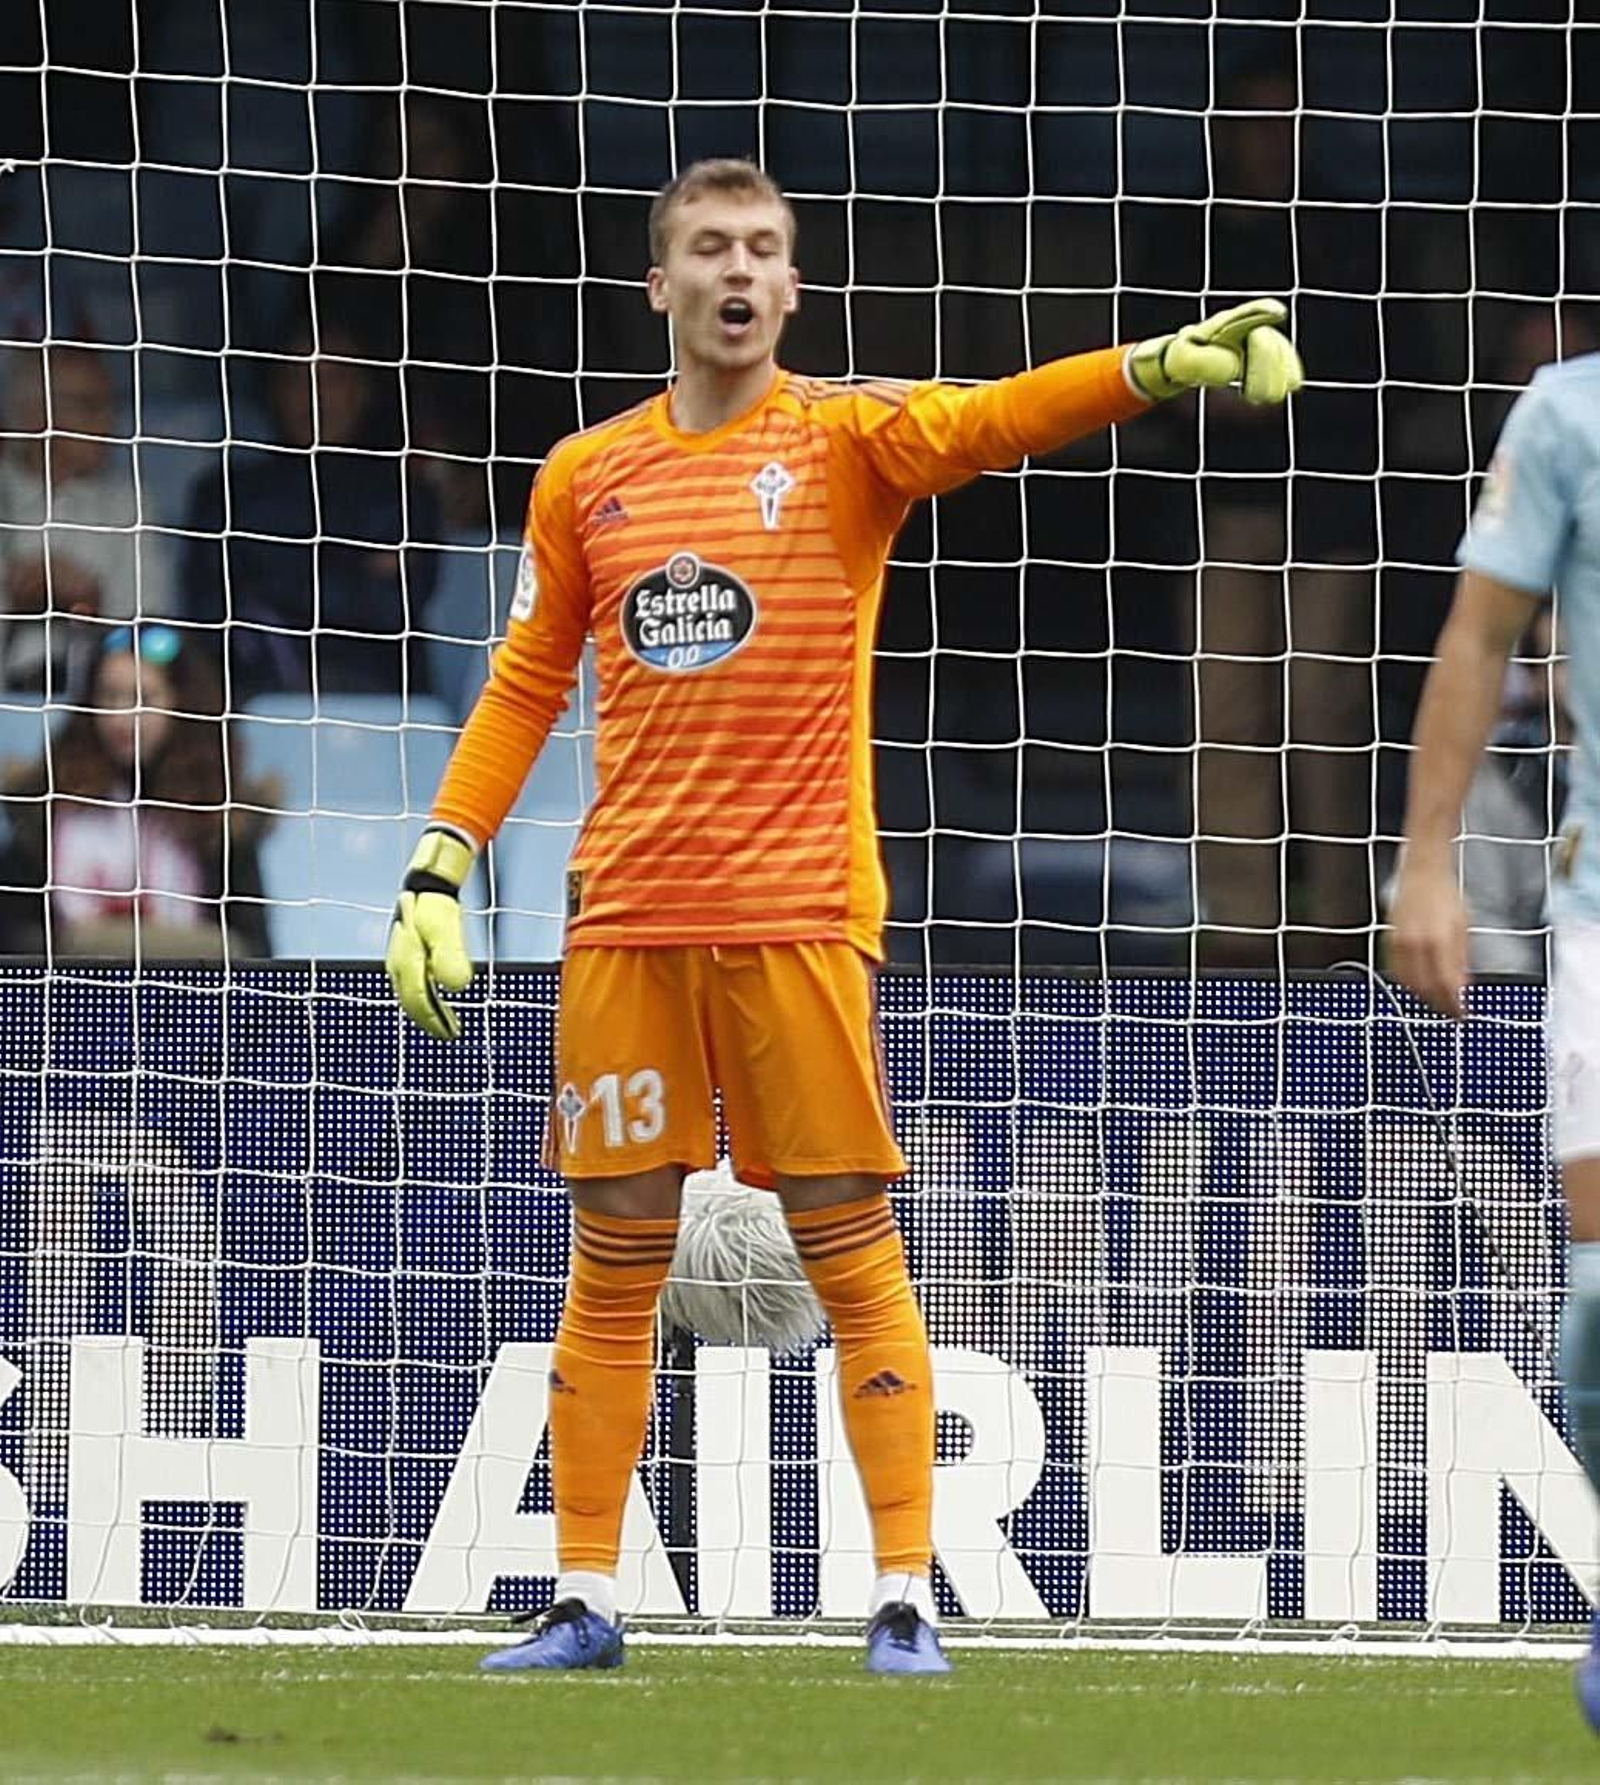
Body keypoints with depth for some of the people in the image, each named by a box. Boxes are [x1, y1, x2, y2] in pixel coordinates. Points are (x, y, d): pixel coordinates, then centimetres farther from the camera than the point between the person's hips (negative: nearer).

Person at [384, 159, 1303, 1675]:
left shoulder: (844, 439, 1)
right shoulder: (584, 478, 11)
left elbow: (992, 418, -17)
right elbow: (523, 691, 17)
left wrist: (1164, 363, -35)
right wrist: (438, 871, 8)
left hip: (800, 916, -3)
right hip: (626, 919, 3)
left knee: (853, 1256, -3)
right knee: (612, 1268, 6)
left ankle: (904, 1597, 0)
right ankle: (583, 1599, 13)